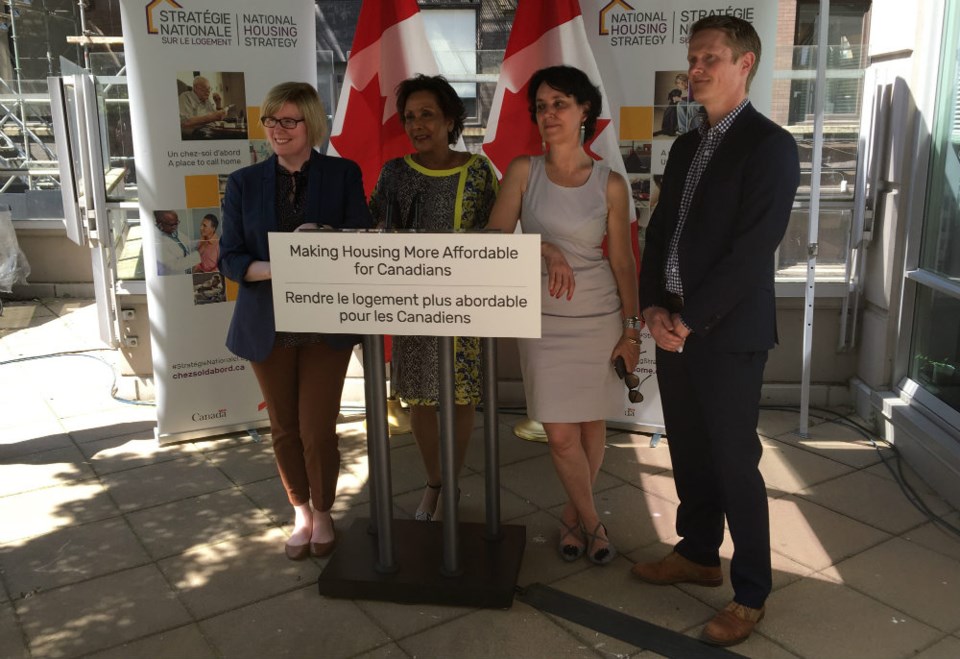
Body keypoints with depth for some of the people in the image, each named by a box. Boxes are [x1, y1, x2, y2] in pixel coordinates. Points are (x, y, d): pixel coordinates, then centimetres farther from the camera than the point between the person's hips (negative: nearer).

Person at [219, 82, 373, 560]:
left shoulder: (343, 175, -1)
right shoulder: (244, 183, 3)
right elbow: (230, 258, -2)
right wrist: (275, 268, -22)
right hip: (268, 324, 2)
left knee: (317, 430, -1)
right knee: (284, 428, 13)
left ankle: (323, 512, 27)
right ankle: (300, 511, 36)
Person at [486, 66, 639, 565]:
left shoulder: (610, 184, -1)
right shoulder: (523, 171, -1)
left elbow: (623, 261, 2)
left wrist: (631, 331, 0)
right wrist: (545, 250, -21)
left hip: (600, 318, 1)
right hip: (545, 320, 0)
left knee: (591, 425, 8)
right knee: (560, 434, -1)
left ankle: (573, 513, 30)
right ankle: (591, 520, 21)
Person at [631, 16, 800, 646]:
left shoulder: (770, 145, -10)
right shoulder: (685, 146, 14)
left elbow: (753, 250, -17)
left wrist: (689, 319, -16)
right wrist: (653, 307, -2)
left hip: (729, 333, -7)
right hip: (674, 326, 7)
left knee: (734, 462, 1)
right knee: (688, 451, 16)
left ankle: (750, 593, 17)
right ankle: (699, 553, 35)